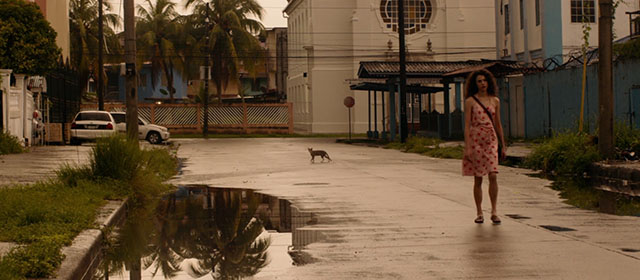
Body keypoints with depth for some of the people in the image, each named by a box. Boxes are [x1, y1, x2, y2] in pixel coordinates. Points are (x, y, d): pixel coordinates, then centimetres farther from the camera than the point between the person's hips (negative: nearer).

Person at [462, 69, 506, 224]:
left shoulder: (495, 101, 9)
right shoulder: (470, 101, -1)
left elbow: (498, 124, 15)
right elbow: (467, 125, -4)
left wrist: (503, 145, 14)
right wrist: (467, 148, -10)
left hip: (491, 140, 2)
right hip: (476, 140, -2)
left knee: (493, 175, -11)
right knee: (478, 178, 1)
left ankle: (494, 212, -5)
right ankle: (479, 213, 10)